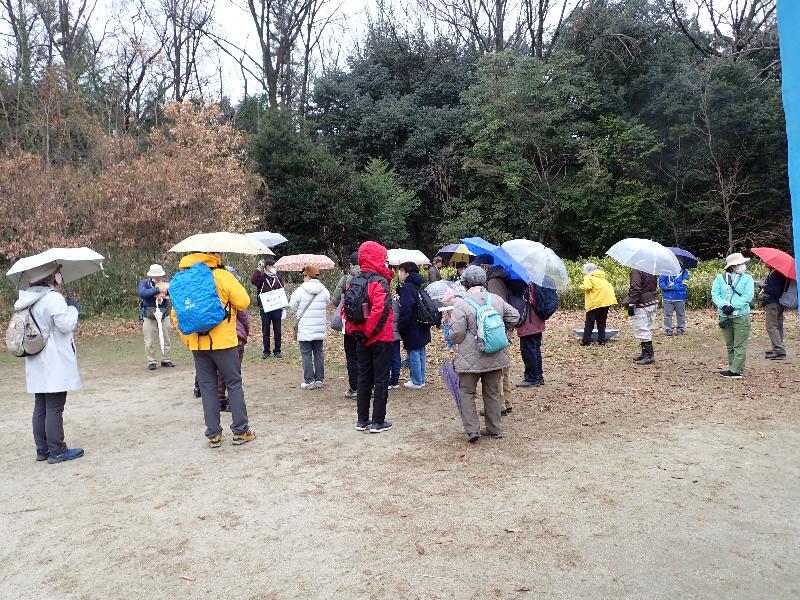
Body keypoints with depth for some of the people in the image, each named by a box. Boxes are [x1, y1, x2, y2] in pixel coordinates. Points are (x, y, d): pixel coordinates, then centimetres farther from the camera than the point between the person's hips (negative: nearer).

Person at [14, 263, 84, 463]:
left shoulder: (29, 300, 11)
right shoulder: (53, 298, -17)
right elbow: (66, 325, -21)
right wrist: (72, 308, -5)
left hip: (37, 365, 9)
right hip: (54, 364, -8)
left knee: (40, 407, 13)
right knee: (54, 408, -3)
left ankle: (42, 449, 21)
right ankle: (57, 451, 3)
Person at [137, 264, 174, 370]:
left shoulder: (165, 284, 3)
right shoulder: (144, 283, -3)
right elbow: (142, 293, -24)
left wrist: (166, 291, -30)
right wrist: (158, 290, -28)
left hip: (164, 316, 2)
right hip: (148, 316, -2)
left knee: (165, 339, 9)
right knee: (150, 341, 3)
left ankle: (166, 359, 21)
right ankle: (151, 361, 13)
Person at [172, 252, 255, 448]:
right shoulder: (222, 276, -10)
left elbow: (176, 314, 8)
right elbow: (243, 302, -11)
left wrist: (187, 338, 15)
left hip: (197, 344, 4)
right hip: (223, 342, -4)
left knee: (207, 388, 11)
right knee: (234, 384, 7)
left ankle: (213, 434, 14)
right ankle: (240, 431, 10)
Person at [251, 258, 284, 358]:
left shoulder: (278, 277, 8)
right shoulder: (262, 277, 0)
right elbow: (253, 281, -21)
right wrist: (259, 269, -21)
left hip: (277, 308, 2)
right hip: (264, 308, -2)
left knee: (277, 330, 7)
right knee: (265, 331, 5)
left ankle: (277, 351, 16)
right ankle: (266, 351, 14)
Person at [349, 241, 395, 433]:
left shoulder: (354, 282, 6)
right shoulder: (380, 281, -16)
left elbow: (346, 309, 6)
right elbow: (380, 310, -27)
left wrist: (355, 331, 5)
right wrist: (369, 332, -16)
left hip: (363, 339, 7)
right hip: (381, 338, -7)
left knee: (363, 378, 14)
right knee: (381, 380, 3)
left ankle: (362, 420, 21)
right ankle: (378, 422, 9)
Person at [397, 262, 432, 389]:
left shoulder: (406, 287, -18)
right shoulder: (418, 286, 11)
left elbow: (406, 310, -24)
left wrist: (400, 325, -15)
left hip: (412, 329, -9)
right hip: (422, 327, 9)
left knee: (413, 354, 1)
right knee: (421, 353, 15)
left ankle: (417, 382, 9)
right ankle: (421, 380, 25)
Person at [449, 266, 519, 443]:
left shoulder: (461, 304, -15)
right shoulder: (497, 300, 1)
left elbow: (456, 335, -17)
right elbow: (514, 316, 11)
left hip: (470, 359, -4)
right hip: (495, 357, 5)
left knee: (467, 392, 11)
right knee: (493, 393, 16)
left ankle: (472, 430, 5)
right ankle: (495, 430, 25)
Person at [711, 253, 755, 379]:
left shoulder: (747, 278, 2)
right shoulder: (720, 278, 6)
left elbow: (747, 296, -8)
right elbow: (714, 294, -1)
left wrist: (733, 306, -18)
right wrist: (723, 305, -17)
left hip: (741, 316, -2)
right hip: (724, 316, 2)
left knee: (739, 346, -2)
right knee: (729, 345, 11)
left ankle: (736, 371, 1)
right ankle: (733, 368, 21)